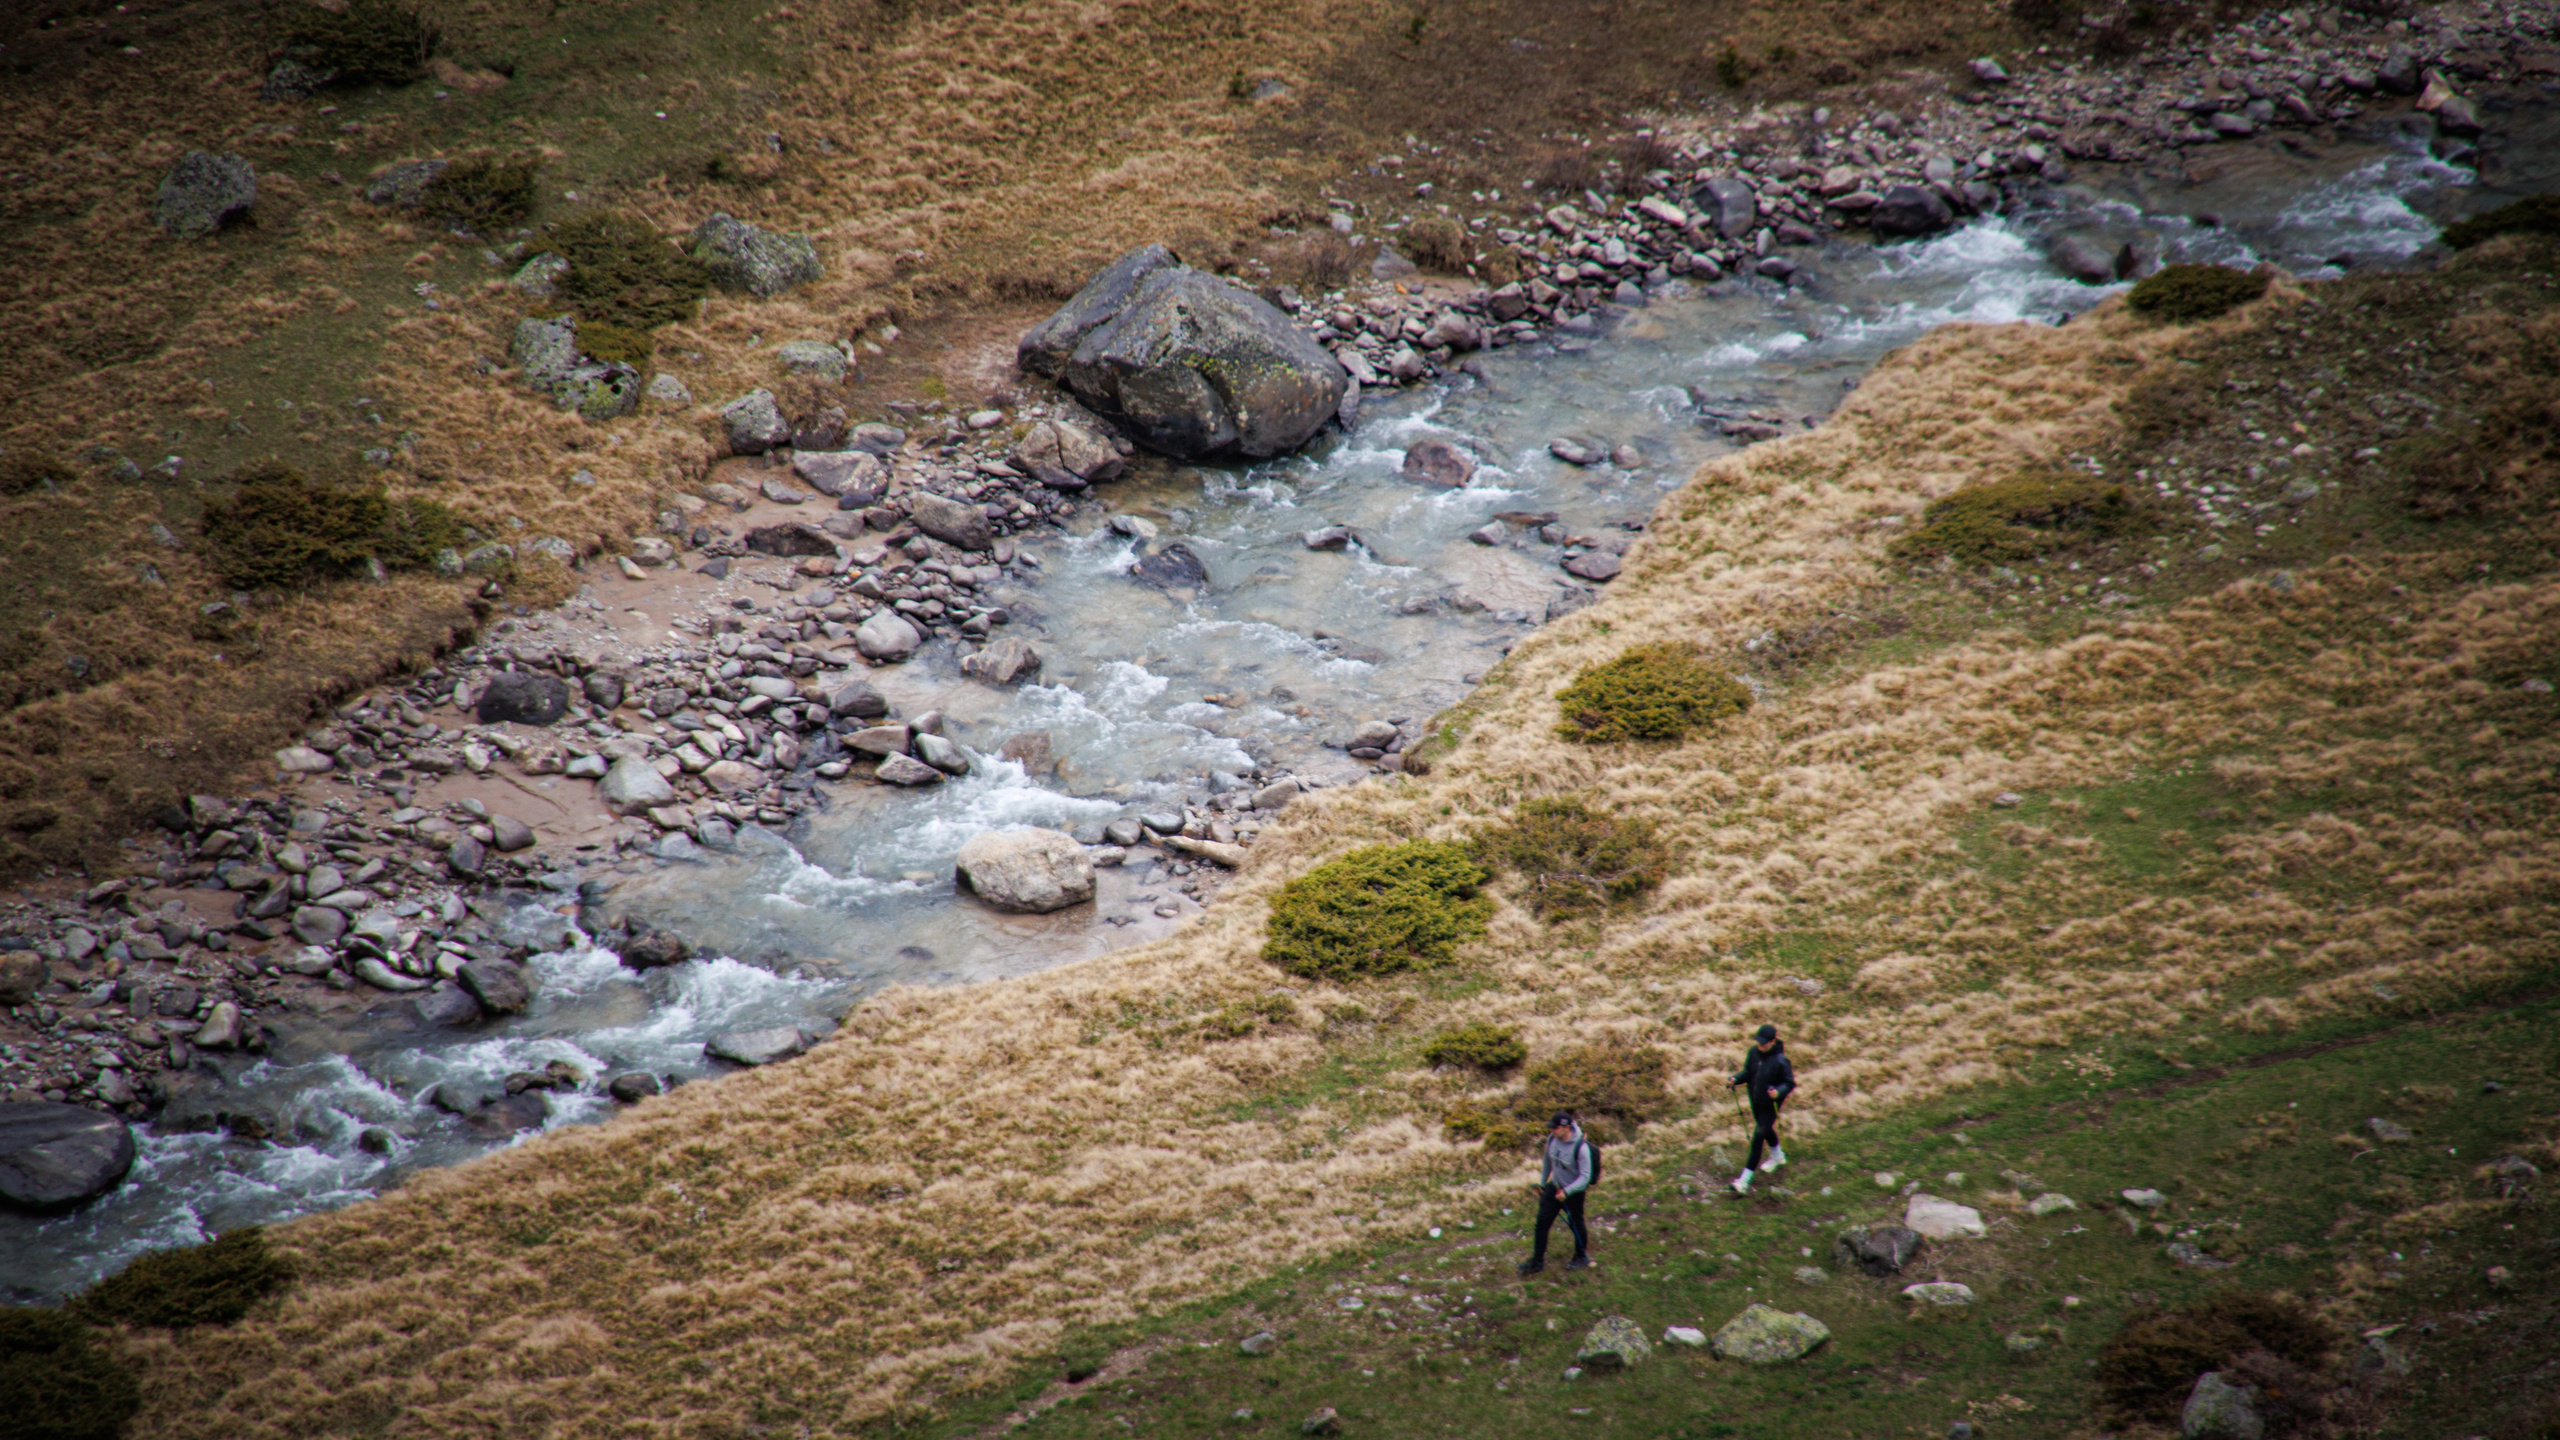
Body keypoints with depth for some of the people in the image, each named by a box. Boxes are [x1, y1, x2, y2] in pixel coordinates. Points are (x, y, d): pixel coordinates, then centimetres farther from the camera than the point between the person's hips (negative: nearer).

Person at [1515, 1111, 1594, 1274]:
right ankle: (1537, 1262, 12)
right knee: (1542, 1222, 2)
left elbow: (1585, 1177, -26)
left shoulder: (1581, 1147, -28)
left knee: (1576, 1224, 13)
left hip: (1573, 1192, -5)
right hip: (1554, 1187, 5)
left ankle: (1581, 1257, 37)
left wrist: (1567, 1192, -33)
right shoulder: (1552, 1139, -9)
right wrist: (1542, 1183, 16)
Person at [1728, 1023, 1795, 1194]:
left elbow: (1790, 1083, -16)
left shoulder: (1781, 1061, -25)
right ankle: (1777, 1156, 59)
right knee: (1765, 1130, 29)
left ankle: (1745, 1181, -6)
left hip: (1770, 1105, -7)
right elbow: (1747, 1072, 5)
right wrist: (1736, 1078, -14)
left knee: (1758, 1138, -8)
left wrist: (1779, 1092, -34)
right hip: (1755, 1101, 7)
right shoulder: (1753, 1052, -9)